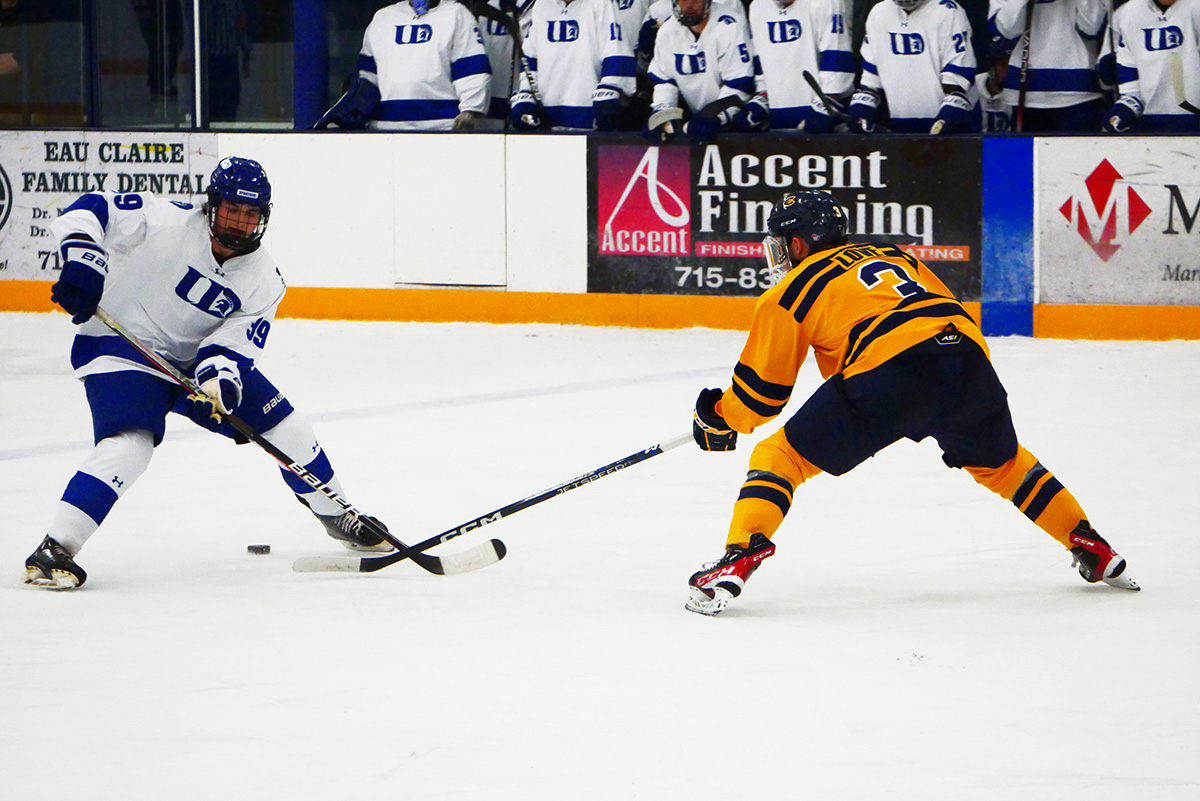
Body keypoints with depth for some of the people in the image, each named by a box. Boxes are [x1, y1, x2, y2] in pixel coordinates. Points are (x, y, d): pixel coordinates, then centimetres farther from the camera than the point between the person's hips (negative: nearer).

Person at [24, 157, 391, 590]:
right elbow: (90, 211, -21)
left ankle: (337, 516, 30)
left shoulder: (263, 278, -6)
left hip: (196, 358, 6)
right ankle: (55, 549, -32)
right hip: (121, 347, -6)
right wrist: (82, 258, -39)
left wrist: (221, 372, -34)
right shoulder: (165, 222, -21)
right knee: (131, 442, -31)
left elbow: (237, 337, -12)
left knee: (284, 425, 6)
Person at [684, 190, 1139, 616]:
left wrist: (719, 419, 37)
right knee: (1001, 463, 32)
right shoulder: (893, 256, 35)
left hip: (888, 368, -5)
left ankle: (740, 557, -14)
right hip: (968, 352, 6)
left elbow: (762, 390, 19)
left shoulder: (793, 290, 19)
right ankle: (1091, 548, 33)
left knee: (782, 456, 5)